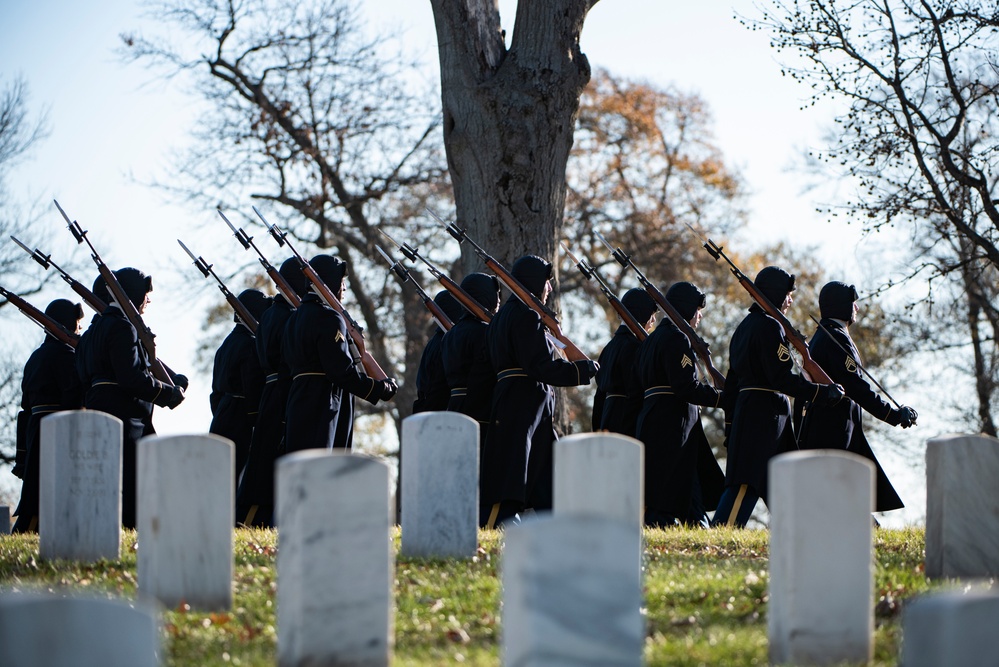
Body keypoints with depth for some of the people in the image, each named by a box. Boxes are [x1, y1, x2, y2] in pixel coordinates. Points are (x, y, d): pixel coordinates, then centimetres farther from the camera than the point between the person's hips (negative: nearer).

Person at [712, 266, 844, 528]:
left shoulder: (745, 326, 17)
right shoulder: (770, 327, -12)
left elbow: (732, 381, 18)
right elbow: (782, 379, -18)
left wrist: (732, 424, 20)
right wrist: (824, 393, -12)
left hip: (745, 410, 10)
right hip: (766, 415, -10)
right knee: (747, 484, -13)